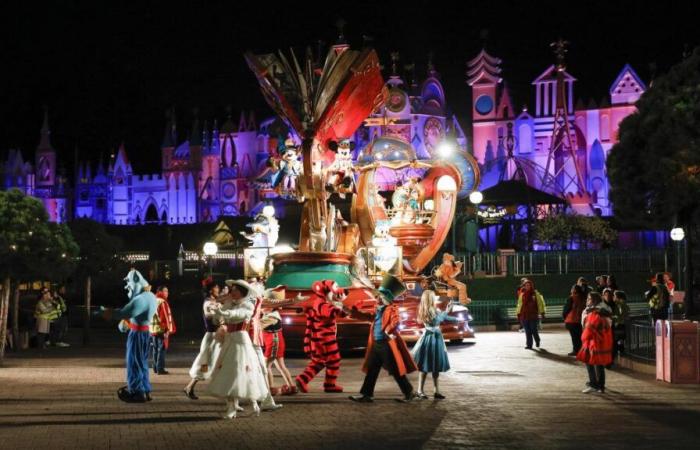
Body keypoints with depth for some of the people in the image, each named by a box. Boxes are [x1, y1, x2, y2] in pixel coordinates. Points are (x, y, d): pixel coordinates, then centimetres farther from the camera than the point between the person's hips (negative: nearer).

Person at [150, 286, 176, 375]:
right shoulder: (163, 302, -14)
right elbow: (166, 316, -18)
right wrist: (168, 329, -19)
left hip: (152, 330, 9)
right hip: (162, 329, -8)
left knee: (155, 349, 15)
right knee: (162, 349, -5)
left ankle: (156, 368, 21)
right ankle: (160, 369, -6)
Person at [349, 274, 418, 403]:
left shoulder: (392, 309, -13)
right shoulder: (379, 308, 11)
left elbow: (395, 322, -29)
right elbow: (371, 318, 25)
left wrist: (389, 331, -46)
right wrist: (354, 312, 23)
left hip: (388, 344, -8)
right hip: (376, 344, 8)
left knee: (396, 371, 0)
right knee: (372, 370, 9)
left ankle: (410, 393, 13)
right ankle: (366, 394, 15)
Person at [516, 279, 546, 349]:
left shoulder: (535, 293, 0)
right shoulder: (522, 294, 9)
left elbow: (540, 302, -2)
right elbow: (519, 304, 15)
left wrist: (542, 312, -7)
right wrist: (518, 314, 12)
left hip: (533, 315, -3)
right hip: (524, 315, 3)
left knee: (534, 330, 0)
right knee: (527, 331, 3)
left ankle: (537, 341, 26)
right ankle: (529, 344, 8)